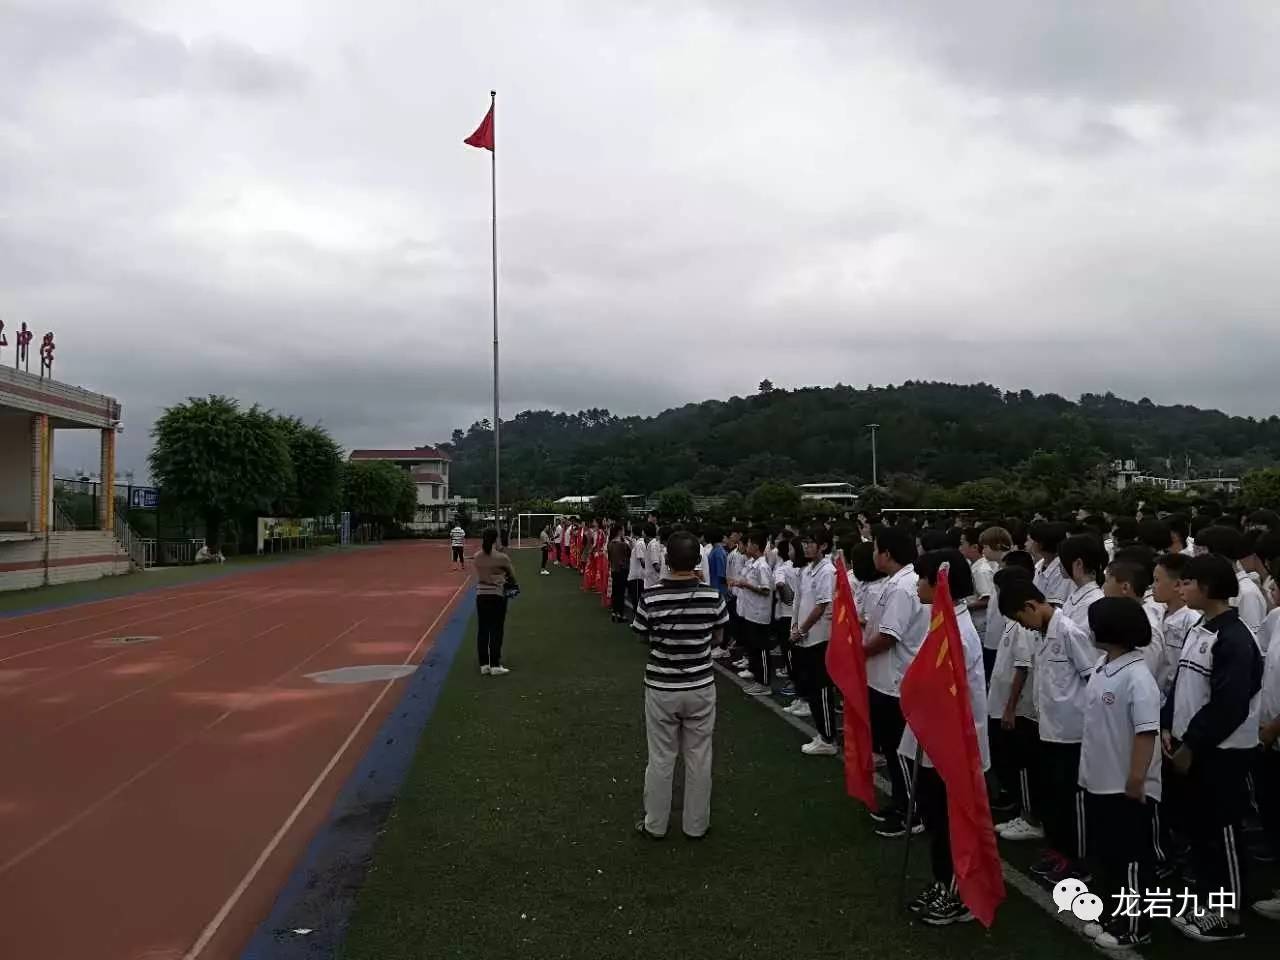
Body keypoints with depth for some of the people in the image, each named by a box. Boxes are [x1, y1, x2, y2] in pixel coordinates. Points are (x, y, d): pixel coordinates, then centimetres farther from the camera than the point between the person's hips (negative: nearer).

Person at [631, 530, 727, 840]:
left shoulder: (651, 598, -17)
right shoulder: (712, 596, -14)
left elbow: (642, 636, -1)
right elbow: (717, 638, 1)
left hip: (661, 688, -1)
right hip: (700, 688, 1)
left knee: (660, 759, 13)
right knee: (699, 759, 15)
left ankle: (655, 825, 26)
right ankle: (696, 825, 27)